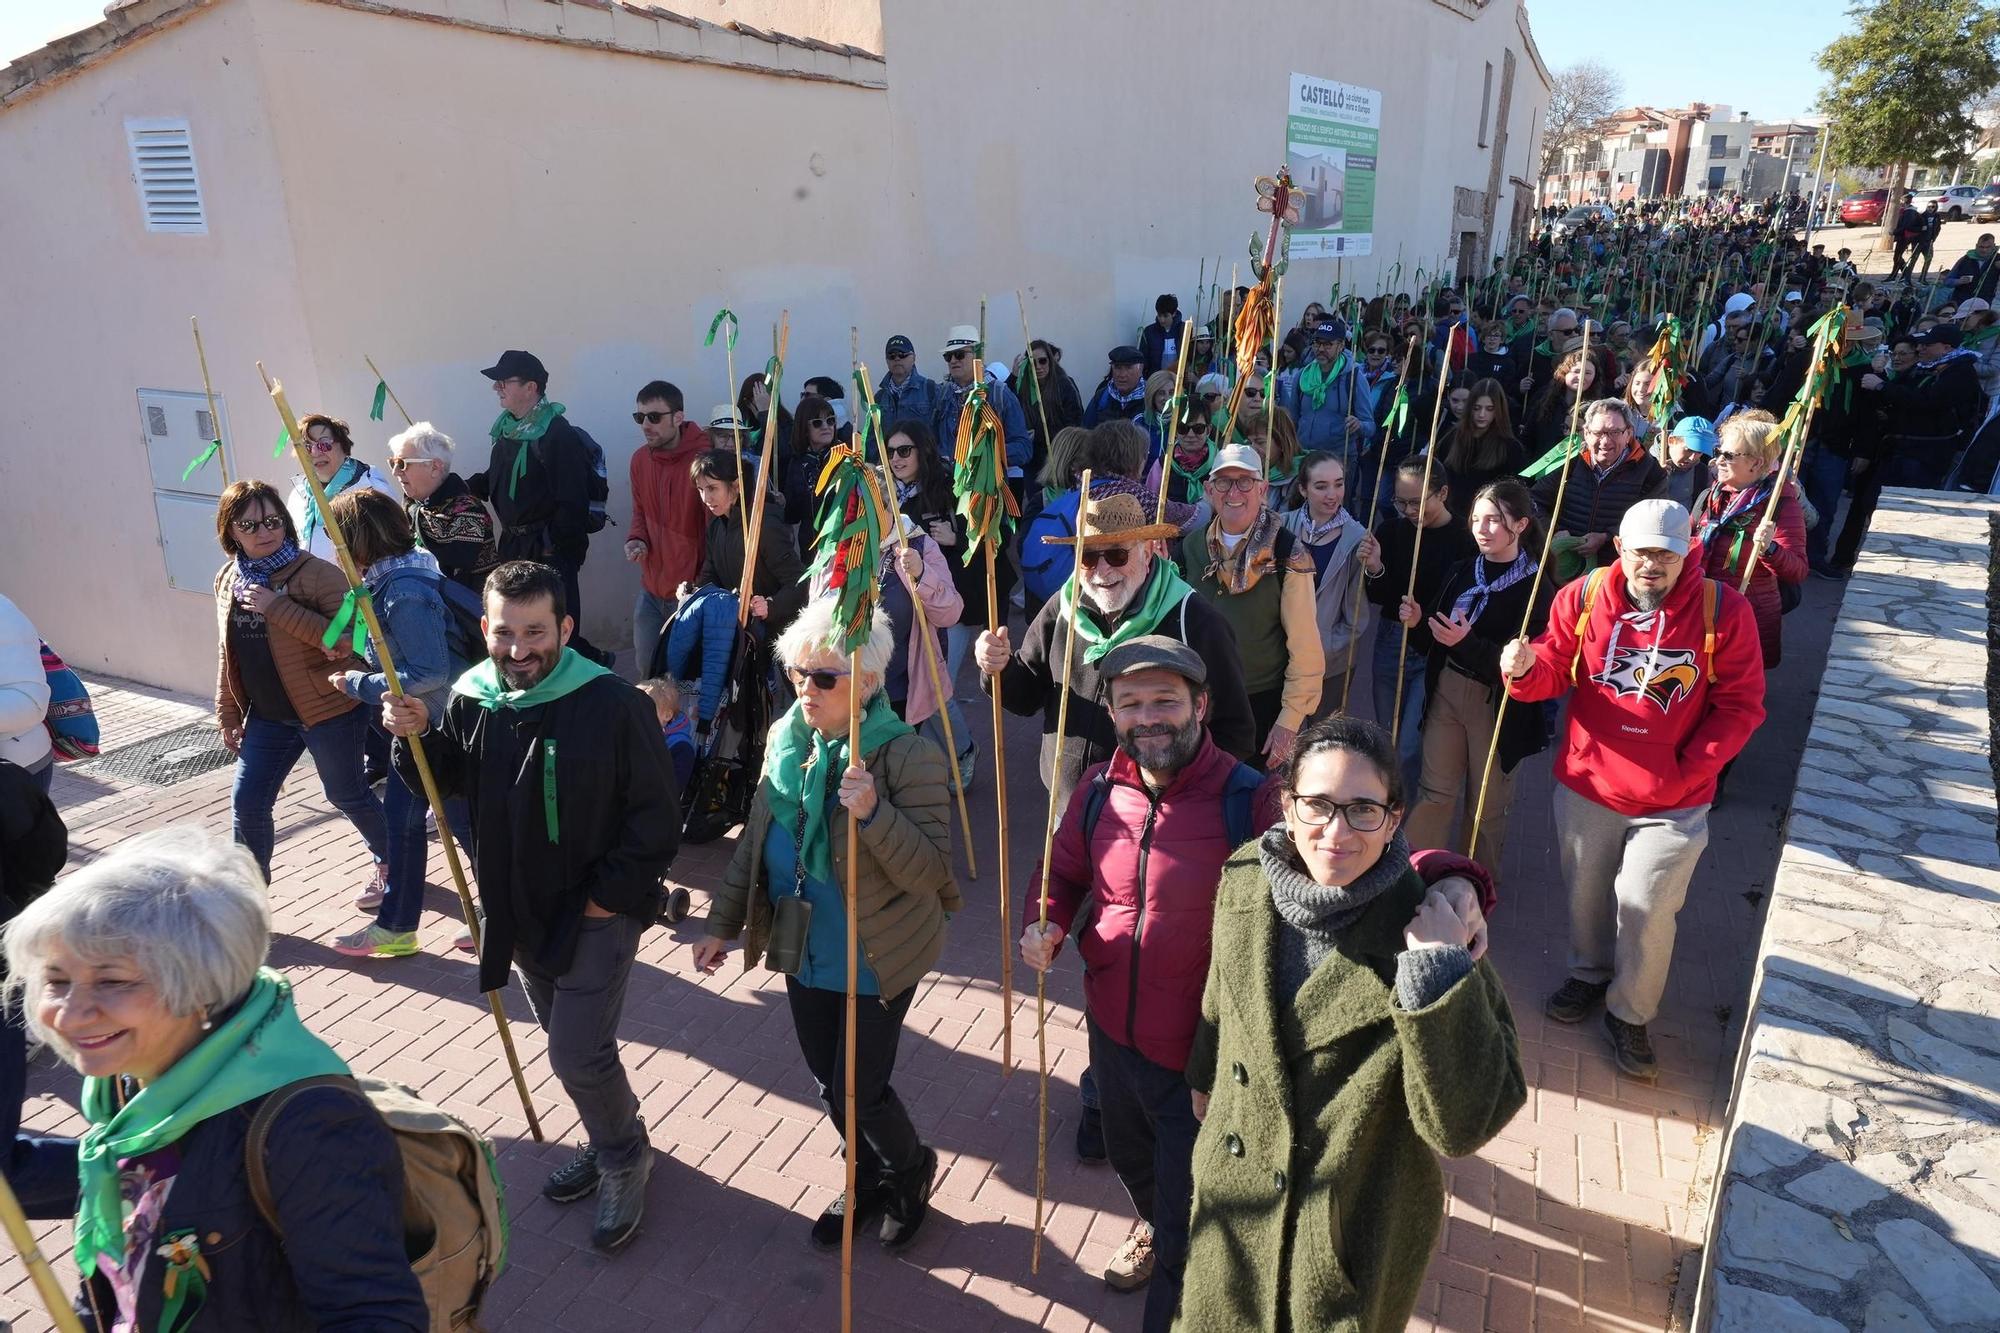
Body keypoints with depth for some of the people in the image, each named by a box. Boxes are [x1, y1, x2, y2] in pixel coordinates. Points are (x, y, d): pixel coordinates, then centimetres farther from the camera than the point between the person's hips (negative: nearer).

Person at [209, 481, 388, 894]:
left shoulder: (316, 574, -16)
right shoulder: (227, 580, 5)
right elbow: (228, 655, 15)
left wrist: (278, 608, -29)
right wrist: (228, 714, 16)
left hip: (328, 711, -6)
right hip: (267, 716, 6)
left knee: (346, 795, 11)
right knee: (246, 804, 6)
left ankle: (389, 860, 36)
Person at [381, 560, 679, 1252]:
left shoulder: (615, 704, -21)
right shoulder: (470, 698, -5)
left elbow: (657, 817, -15)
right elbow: (443, 783, 10)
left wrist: (612, 894, -16)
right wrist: (417, 737, -9)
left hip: (598, 910, -6)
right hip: (520, 910, 6)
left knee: (578, 1054, -7)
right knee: (572, 1042, 20)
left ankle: (624, 1157, 21)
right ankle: (609, 1140, 43)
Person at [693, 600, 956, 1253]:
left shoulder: (908, 755, -22)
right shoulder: (787, 740, -3)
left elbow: (931, 871, -25)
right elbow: (754, 840, 9)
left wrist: (873, 812, -39)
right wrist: (723, 922, 11)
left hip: (877, 962, -6)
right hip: (804, 954, 6)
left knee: (859, 1090, 5)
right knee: (829, 1084, 20)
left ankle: (913, 1168, 38)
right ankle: (870, 1181, 47)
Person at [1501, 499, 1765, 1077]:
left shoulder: (1724, 609, -13)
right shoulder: (1583, 597, -8)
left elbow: (1740, 706, -7)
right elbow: (1555, 672, 0)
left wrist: (1689, 771, -14)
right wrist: (1527, 666, -25)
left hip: (1673, 801, -2)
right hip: (1586, 785, 2)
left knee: (1646, 908, 4)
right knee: (1585, 894, 20)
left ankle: (1630, 1014, 28)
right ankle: (1589, 974, 47)